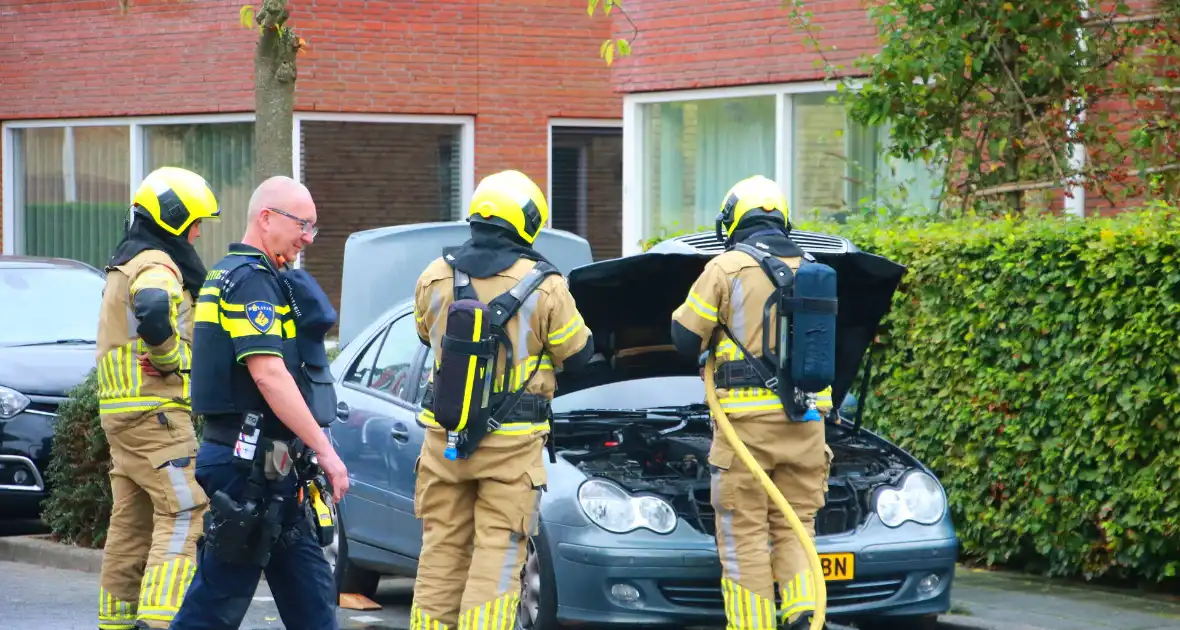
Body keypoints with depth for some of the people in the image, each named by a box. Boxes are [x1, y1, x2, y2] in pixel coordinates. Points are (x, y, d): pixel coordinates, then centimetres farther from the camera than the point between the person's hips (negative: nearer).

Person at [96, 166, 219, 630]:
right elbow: (152, 310, -33)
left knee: (132, 519, 13)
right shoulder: (156, 265, -13)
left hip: (120, 409, 10)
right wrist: (170, 356, -18)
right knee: (184, 510, -13)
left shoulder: (126, 262, 21)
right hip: (154, 409, -10)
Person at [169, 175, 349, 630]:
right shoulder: (251, 281, -14)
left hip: (267, 464, 11)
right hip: (250, 464, -11)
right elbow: (268, 373, -23)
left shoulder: (232, 275, 19)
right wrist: (325, 451, -22)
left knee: (310, 593, 11)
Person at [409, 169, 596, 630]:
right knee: (497, 555, 0)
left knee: (441, 549, 13)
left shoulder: (435, 278, 0)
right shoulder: (544, 287, -12)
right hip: (512, 443, -4)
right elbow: (578, 354, 0)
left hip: (443, 437, 4)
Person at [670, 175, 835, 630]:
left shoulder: (727, 268, -5)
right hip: (804, 421, 5)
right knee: (795, 527, 11)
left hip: (747, 421, -4)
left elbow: (686, 336, -2)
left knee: (745, 535, 1)